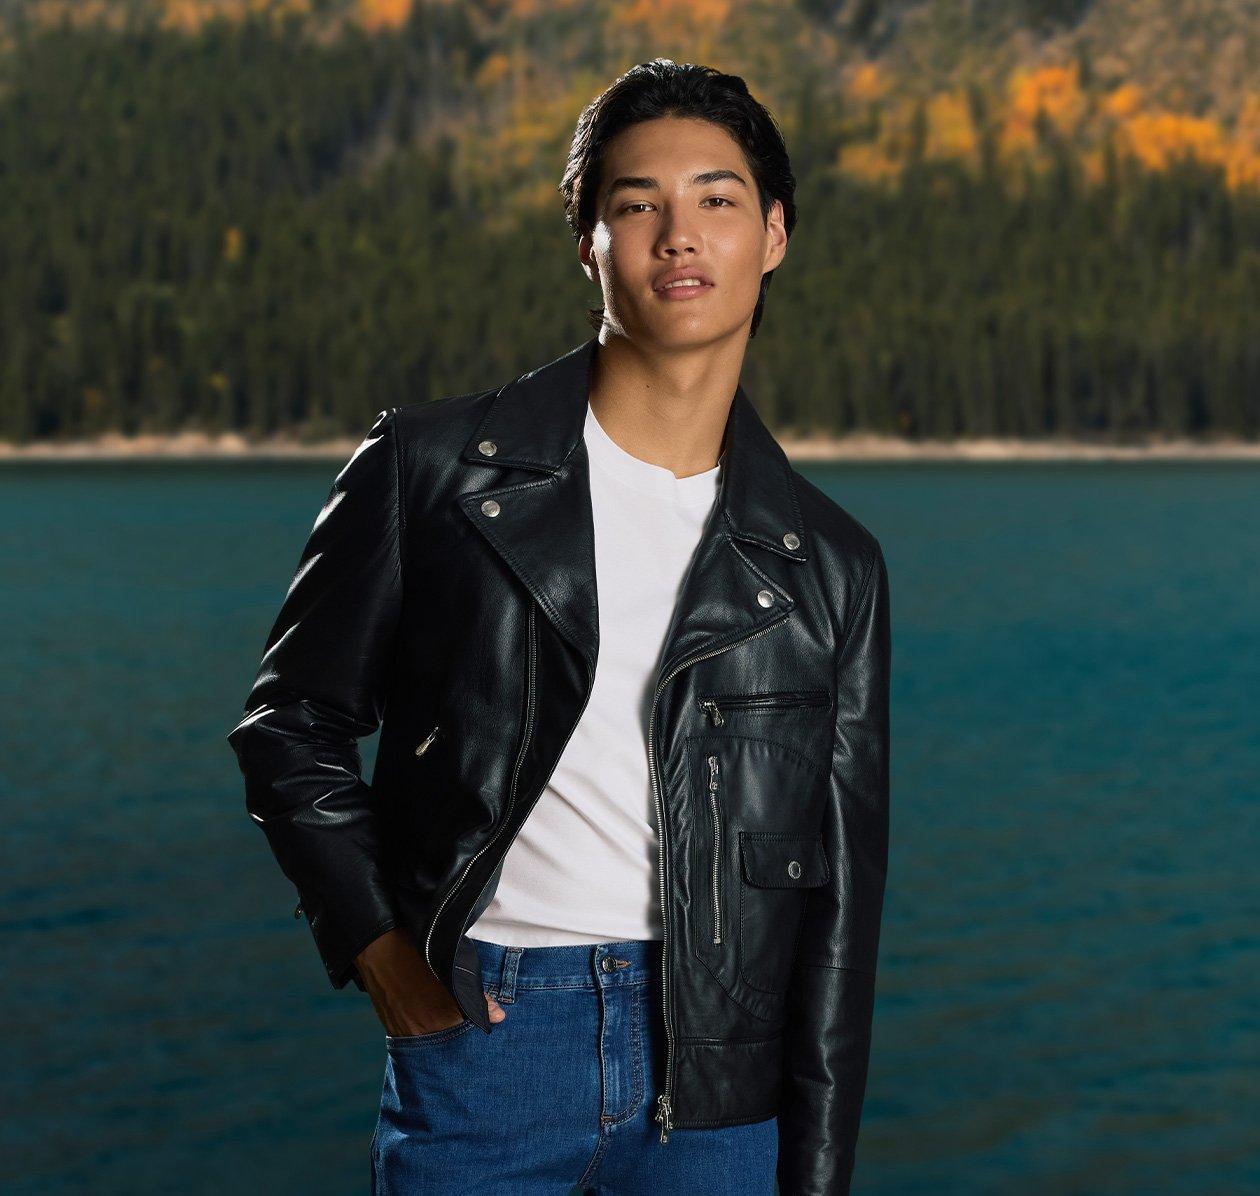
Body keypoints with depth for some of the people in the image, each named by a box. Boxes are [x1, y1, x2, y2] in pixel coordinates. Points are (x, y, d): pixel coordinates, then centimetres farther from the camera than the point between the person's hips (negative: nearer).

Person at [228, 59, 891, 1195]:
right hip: (472, 1031, -1)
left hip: (715, 1064, 1)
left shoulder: (830, 565, 4)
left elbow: (839, 897, 5)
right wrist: (374, 942, -2)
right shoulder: (429, 467, 0)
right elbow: (293, 720, 8)